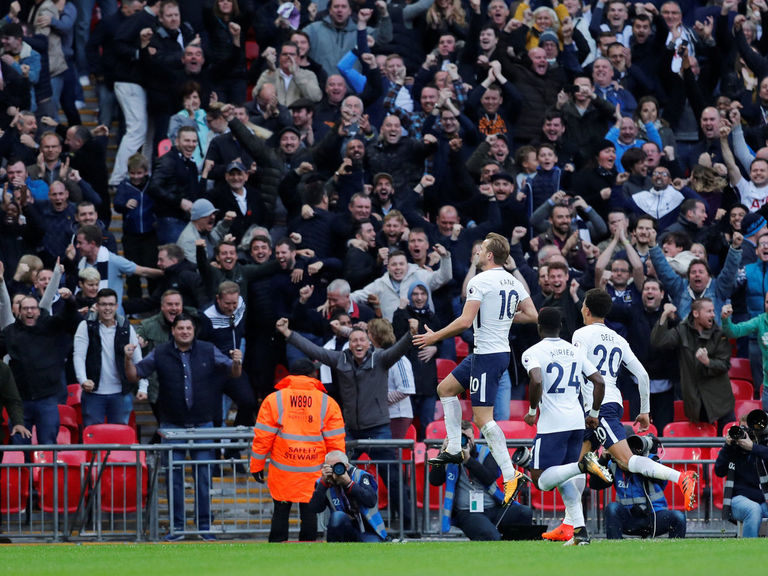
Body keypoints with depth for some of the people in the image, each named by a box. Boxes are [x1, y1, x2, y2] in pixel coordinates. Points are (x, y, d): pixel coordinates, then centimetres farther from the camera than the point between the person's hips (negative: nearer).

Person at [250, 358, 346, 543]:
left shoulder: (273, 400, -1)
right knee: (309, 511, 5)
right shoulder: (328, 403, 0)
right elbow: (335, 443, 1)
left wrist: (256, 465, 8)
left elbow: (262, 437, -1)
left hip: (282, 471, 0)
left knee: (281, 511, 8)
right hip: (314, 471, 0)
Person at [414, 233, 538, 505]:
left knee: (483, 418, -8)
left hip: (487, 356, -9)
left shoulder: (479, 281, -16)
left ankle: (510, 475, -13)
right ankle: (454, 449, 20)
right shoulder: (513, 282, 9)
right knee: (445, 388, 21)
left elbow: (465, 321, -22)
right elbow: (531, 315, 10)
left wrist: (435, 337, -10)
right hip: (502, 351, 9)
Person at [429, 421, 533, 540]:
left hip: (493, 508, 4)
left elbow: (490, 478, -7)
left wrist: (468, 460, -15)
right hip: (467, 512, -4)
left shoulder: (485, 453, 10)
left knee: (526, 514, -21)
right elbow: (434, 480, -5)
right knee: (491, 536, -35)